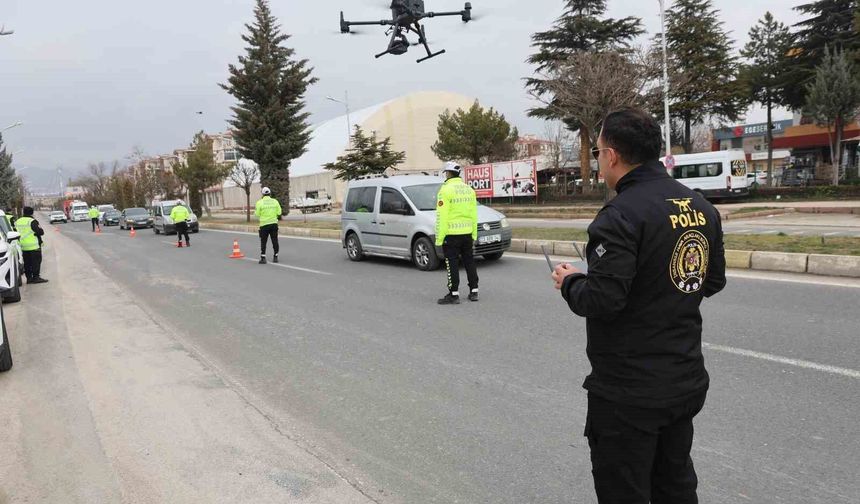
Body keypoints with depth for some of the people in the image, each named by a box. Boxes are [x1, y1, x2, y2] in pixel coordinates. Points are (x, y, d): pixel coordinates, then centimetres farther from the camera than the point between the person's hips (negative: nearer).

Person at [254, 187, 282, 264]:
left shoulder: (260, 202, -6)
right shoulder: (275, 201, 1)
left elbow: (257, 214, -4)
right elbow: (279, 213, 1)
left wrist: (255, 209, 15)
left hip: (264, 224, -2)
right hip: (274, 224, 2)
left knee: (263, 242, 4)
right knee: (275, 241, 10)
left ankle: (263, 258, 1)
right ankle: (275, 257, 14)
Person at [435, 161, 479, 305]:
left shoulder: (446, 190, -12)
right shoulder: (469, 189, 9)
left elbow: (441, 217, -16)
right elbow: (474, 215, 12)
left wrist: (439, 238, -14)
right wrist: (474, 234, 17)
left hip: (451, 234, -6)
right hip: (467, 233, 7)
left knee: (452, 265, -1)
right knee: (469, 262, 14)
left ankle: (454, 294, 1)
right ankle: (473, 291, 19)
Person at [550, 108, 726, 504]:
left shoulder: (621, 215, -22)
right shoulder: (701, 207, 4)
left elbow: (601, 301, -25)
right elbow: (714, 281, 12)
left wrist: (569, 282, -6)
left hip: (630, 392, -8)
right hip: (687, 381, 8)